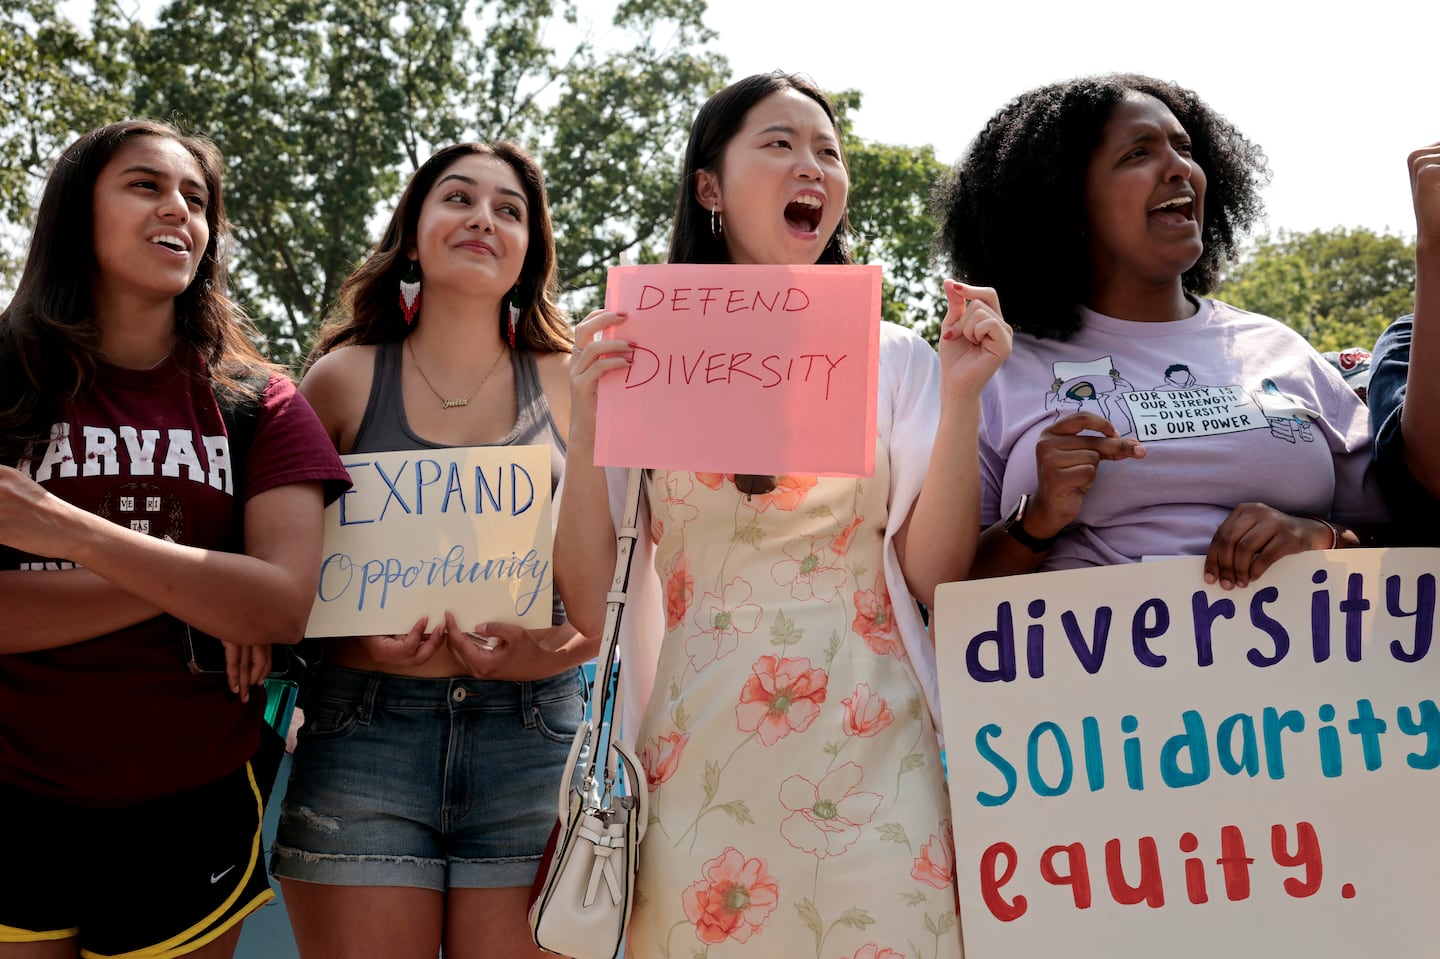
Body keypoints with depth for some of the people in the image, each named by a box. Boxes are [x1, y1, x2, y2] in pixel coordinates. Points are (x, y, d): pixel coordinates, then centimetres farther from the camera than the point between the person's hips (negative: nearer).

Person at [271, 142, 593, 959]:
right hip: (363, 733, 0)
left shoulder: (571, 386, 9)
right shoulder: (345, 378, 7)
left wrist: (552, 649, -12)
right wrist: (364, 642, -11)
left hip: (533, 733, 1)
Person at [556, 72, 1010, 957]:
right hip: (700, 759, 0)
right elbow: (590, 605, 0)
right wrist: (588, 420, -11)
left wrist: (961, 398, -11)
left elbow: (938, 578, -1)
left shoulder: (894, 358, 6)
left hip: (872, 759, 1)